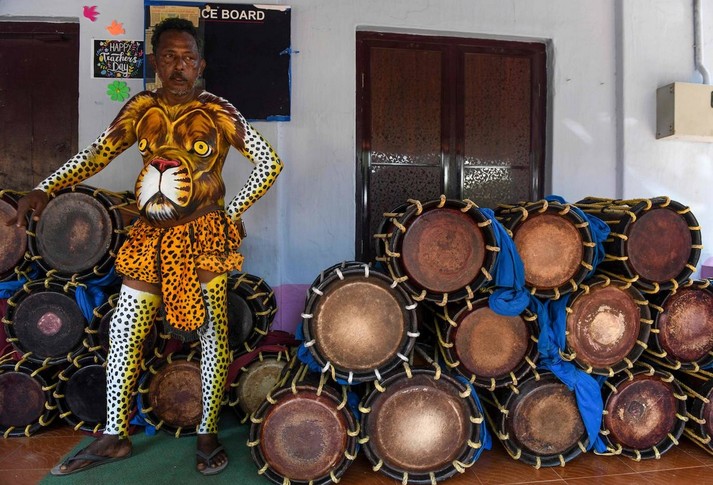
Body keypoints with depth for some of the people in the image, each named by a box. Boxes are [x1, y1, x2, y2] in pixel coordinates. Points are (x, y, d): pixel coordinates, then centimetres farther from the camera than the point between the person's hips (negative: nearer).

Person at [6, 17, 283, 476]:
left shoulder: (218, 112, -5)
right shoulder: (140, 108, 6)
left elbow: (270, 162, -4)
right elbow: (96, 154, 5)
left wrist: (232, 213, -6)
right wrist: (44, 189, -8)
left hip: (203, 235, -4)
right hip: (150, 236, 5)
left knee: (212, 333, 1)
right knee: (124, 333, 8)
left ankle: (208, 433, 19)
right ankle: (115, 437, 25)